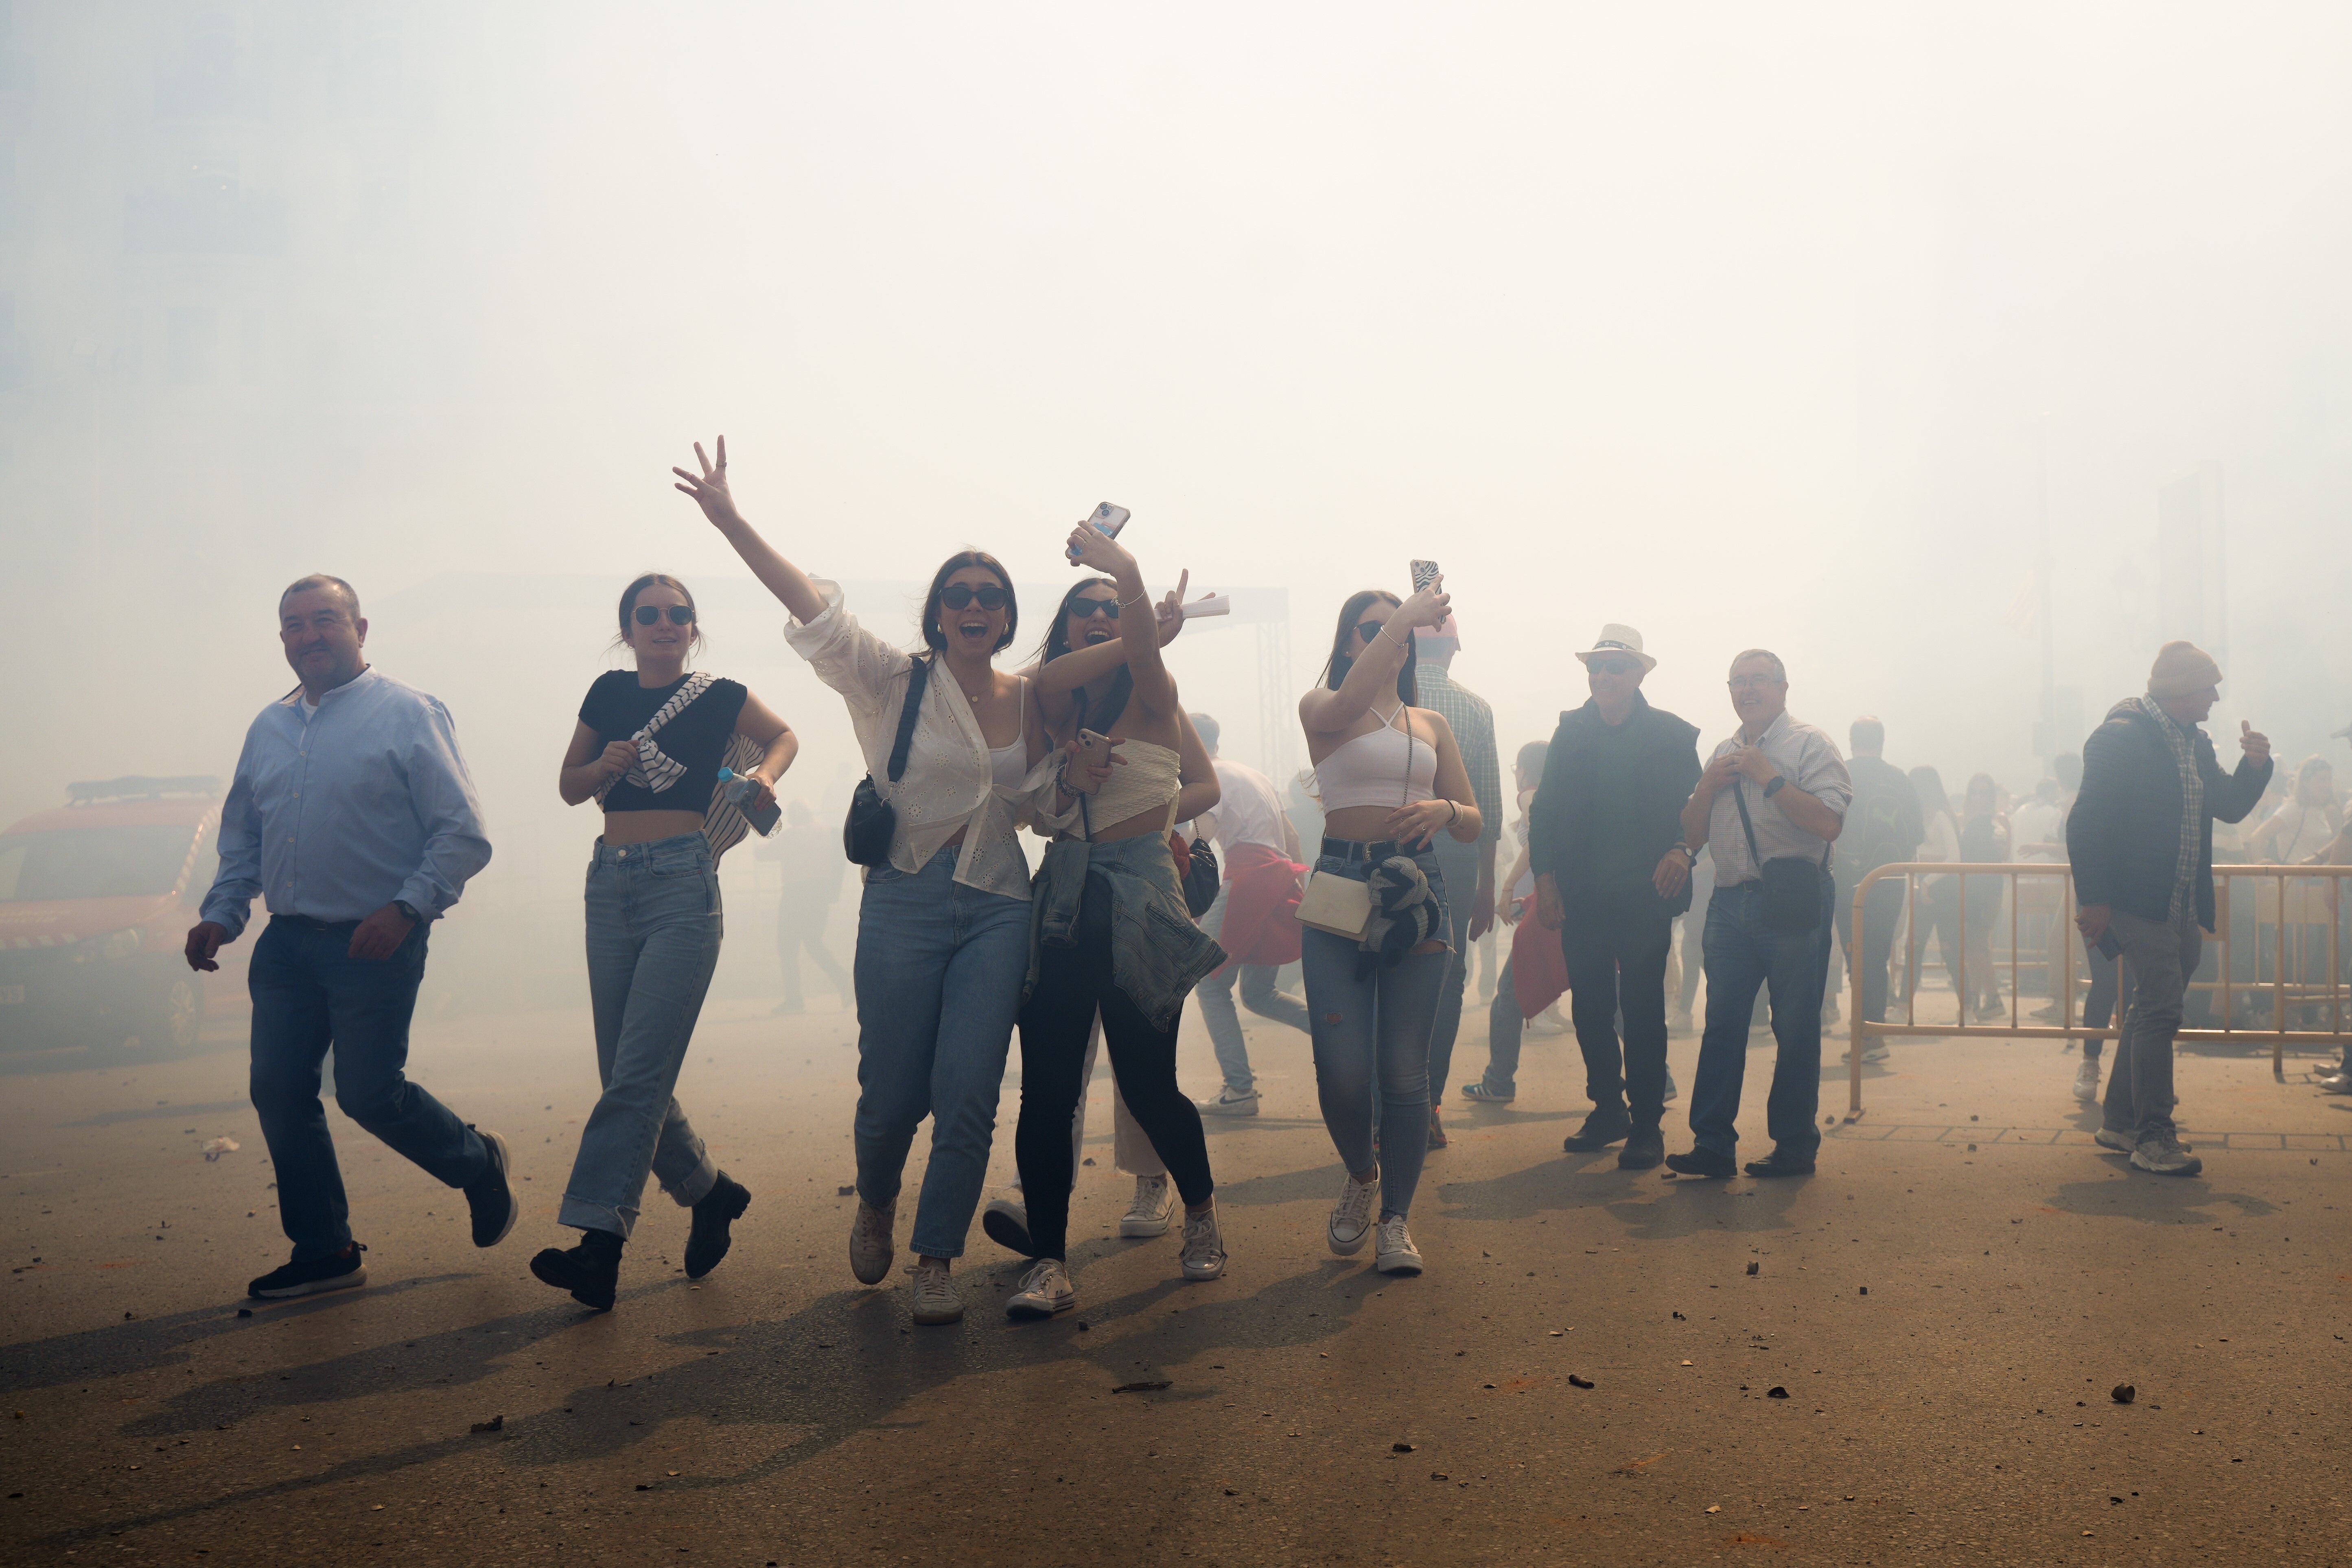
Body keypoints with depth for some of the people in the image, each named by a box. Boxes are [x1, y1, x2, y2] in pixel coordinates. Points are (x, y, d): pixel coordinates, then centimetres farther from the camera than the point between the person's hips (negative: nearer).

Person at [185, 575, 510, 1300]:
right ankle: (323, 1252, 19)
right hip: (287, 943, 7)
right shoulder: (268, 729, 13)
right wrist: (221, 915, 7)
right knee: (279, 1094, 5)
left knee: (370, 1093, -5)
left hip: (374, 944, -6)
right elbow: (242, 838, 21)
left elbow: (463, 837, -11)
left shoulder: (409, 715, -7)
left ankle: (477, 1164, 24)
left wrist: (406, 908, -21)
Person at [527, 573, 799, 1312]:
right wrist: (603, 766, -2)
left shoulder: (721, 697, 2)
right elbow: (568, 786, 19)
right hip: (611, 884, 5)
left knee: (638, 1075, -12)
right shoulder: (609, 694, 12)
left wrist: (764, 776, -1)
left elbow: (785, 736, 20)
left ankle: (599, 1240, -16)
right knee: (626, 1075, 6)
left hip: (682, 887, -5)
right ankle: (711, 1193, 24)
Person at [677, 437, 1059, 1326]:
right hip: (905, 906, -2)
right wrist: (731, 522, -26)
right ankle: (875, 1204, 34)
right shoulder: (895, 682, -2)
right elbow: (816, 613, -15)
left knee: (967, 1096, -5)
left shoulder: (1031, 702, 9)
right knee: (893, 1094, 1)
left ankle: (936, 1263, 10)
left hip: (998, 911, 2)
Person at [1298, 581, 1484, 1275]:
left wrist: (1444, 810, -7)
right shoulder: (1320, 710, 7)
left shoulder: (1432, 724, 18)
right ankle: (1361, 1175, 23)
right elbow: (1348, 702, -20)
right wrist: (1406, 616, -18)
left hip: (1415, 889, 3)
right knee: (1342, 1070, -8)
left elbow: (1474, 823, 16)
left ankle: (1396, 1217, 12)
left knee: (1404, 1070, -1)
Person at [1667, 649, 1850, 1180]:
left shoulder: (1810, 744, 0)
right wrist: (1708, 785, 2)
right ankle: (1712, 1145, 7)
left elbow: (1828, 822, -15)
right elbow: (1692, 836, 18)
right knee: (1722, 1023, 4)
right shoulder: (1723, 755, 19)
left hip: (1791, 902, -5)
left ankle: (1794, 1148, 11)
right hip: (1731, 904, 6)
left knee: (1795, 1030, 1)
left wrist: (1768, 777, -13)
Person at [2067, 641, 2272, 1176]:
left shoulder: (2193, 743, 16)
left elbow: (2230, 807, 22)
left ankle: (2118, 1123, 24)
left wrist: (2254, 765, 3)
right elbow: (2087, 823, -16)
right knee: (2160, 1006, -14)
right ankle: (2153, 1138, -10)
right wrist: (2094, 899, -20)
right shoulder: (2121, 736, -11)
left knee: (2152, 1007, 13)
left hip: (2184, 907, 9)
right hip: (2140, 905, -9)